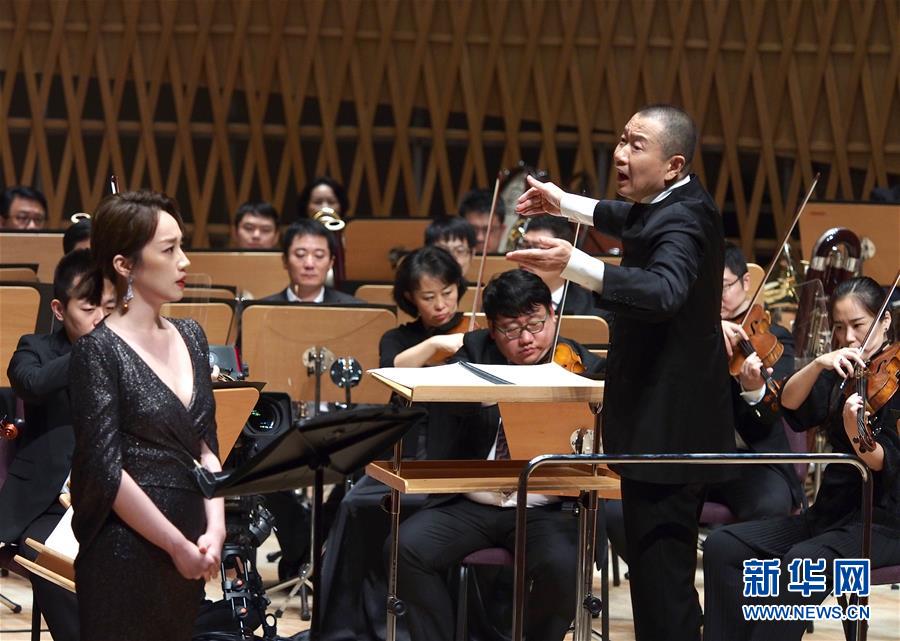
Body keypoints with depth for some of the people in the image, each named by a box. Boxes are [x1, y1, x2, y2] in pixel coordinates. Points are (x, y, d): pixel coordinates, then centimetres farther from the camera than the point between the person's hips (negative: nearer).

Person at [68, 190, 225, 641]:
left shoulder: (189, 337, 11)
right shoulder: (98, 351, -11)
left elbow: (206, 445, 12)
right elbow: (106, 472, -16)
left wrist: (214, 528, -3)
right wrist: (179, 545, -12)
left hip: (188, 549, 7)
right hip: (126, 550, -7)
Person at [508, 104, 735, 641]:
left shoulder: (682, 223, -22)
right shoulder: (673, 204, 10)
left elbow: (663, 292, -43)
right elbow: (633, 221, 35)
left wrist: (575, 265, -52)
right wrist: (565, 204, 37)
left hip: (666, 433, -11)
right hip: (672, 422, 11)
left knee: (660, 580, -12)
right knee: (664, 571, 19)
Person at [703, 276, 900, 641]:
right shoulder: (838, 375, 12)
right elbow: (790, 405, -7)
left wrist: (856, 434, -37)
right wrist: (818, 364, -24)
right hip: (832, 511, 7)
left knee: (804, 561, -35)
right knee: (723, 547, -11)